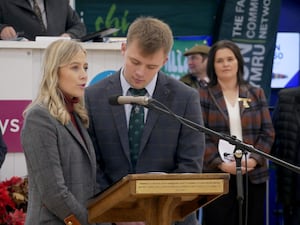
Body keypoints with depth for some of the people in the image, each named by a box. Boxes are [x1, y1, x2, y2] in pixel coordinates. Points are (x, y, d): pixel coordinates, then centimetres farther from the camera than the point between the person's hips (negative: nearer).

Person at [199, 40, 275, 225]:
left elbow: (268, 132, 7)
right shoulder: (203, 96, 4)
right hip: (217, 175, -3)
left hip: (253, 175, 3)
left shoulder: (256, 94, 12)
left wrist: (254, 160, -9)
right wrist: (221, 164, -16)